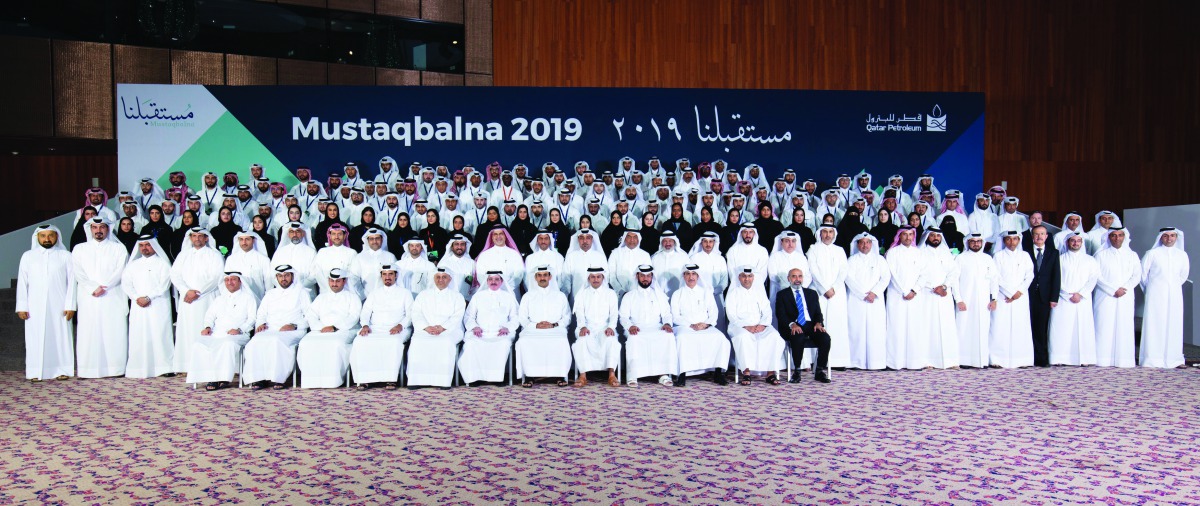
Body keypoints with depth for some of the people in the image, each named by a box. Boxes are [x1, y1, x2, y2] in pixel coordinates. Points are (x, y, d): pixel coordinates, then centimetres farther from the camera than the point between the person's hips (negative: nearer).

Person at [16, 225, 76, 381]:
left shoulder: (65, 256, 6)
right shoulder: (28, 256, 11)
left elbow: (72, 282, 3)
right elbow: (22, 282, 8)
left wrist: (70, 305, -4)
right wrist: (22, 306, 1)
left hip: (59, 306, -1)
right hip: (35, 307, 1)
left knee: (61, 336, -2)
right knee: (36, 338, -1)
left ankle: (62, 370, 3)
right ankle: (36, 372, 3)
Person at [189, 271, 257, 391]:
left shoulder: (248, 298, 16)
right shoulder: (219, 299, 33)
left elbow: (252, 318, 3)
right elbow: (210, 315, 22)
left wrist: (239, 329, -14)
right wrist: (208, 327, -1)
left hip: (237, 335, -5)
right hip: (216, 334, 5)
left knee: (229, 344, -40)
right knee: (198, 344, -26)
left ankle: (223, 378, -36)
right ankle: (210, 378, -29)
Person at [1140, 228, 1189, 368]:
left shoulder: (1182, 255, 8)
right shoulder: (1152, 253, -2)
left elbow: (1184, 274, 20)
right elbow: (1143, 272, 5)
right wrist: (1148, 288, 12)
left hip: (1174, 294, 3)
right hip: (1156, 294, -3)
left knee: (1174, 325, 3)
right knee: (1154, 325, -4)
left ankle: (1173, 358, 9)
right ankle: (1152, 358, -2)